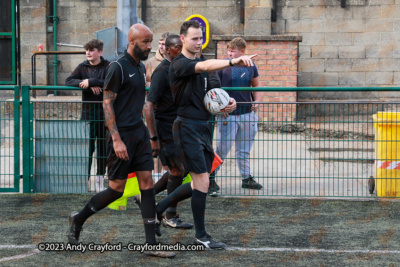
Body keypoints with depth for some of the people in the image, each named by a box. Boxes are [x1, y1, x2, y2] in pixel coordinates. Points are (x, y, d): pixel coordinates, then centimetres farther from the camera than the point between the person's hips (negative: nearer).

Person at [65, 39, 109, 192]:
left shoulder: (108, 67, -2)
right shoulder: (83, 67, 7)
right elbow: (68, 81, -2)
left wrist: (90, 82, -21)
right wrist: (89, 86, -15)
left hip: (105, 112, -1)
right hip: (88, 112, 1)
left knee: (103, 148, 4)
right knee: (86, 147, -3)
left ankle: (100, 179, 12)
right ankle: (85, 178, 4)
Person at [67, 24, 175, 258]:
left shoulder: (141, 67, 13)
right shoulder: (118, 67, -13)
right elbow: (107, 103, -14)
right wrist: (116, 139, -20)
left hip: (139, 133, 8)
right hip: (121, 134, -8)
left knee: (147, 183, 0)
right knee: (117, 189, -2)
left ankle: (152, 244, -1)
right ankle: (78, 219, 21)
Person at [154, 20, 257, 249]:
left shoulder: (199, 66, 17)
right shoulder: (180, 64, -12)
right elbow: (205, 66, -32)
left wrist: (226, 104, 2)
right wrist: (233, 61, -47)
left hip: (204, 127, 9)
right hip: (188, 126, -9)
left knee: (199, 183, 11)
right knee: (202, 180, -10)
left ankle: (159, 208, 27)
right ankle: (201, 235, -1)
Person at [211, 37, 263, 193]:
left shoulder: (250, 66, 7)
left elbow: (256, 84, 21)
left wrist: (257, 100, 7)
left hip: (247, 113, 4)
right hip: (227, 115, -4)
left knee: (244, 149, 14)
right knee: (223, 148, -5)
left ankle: (246, 178, 24)